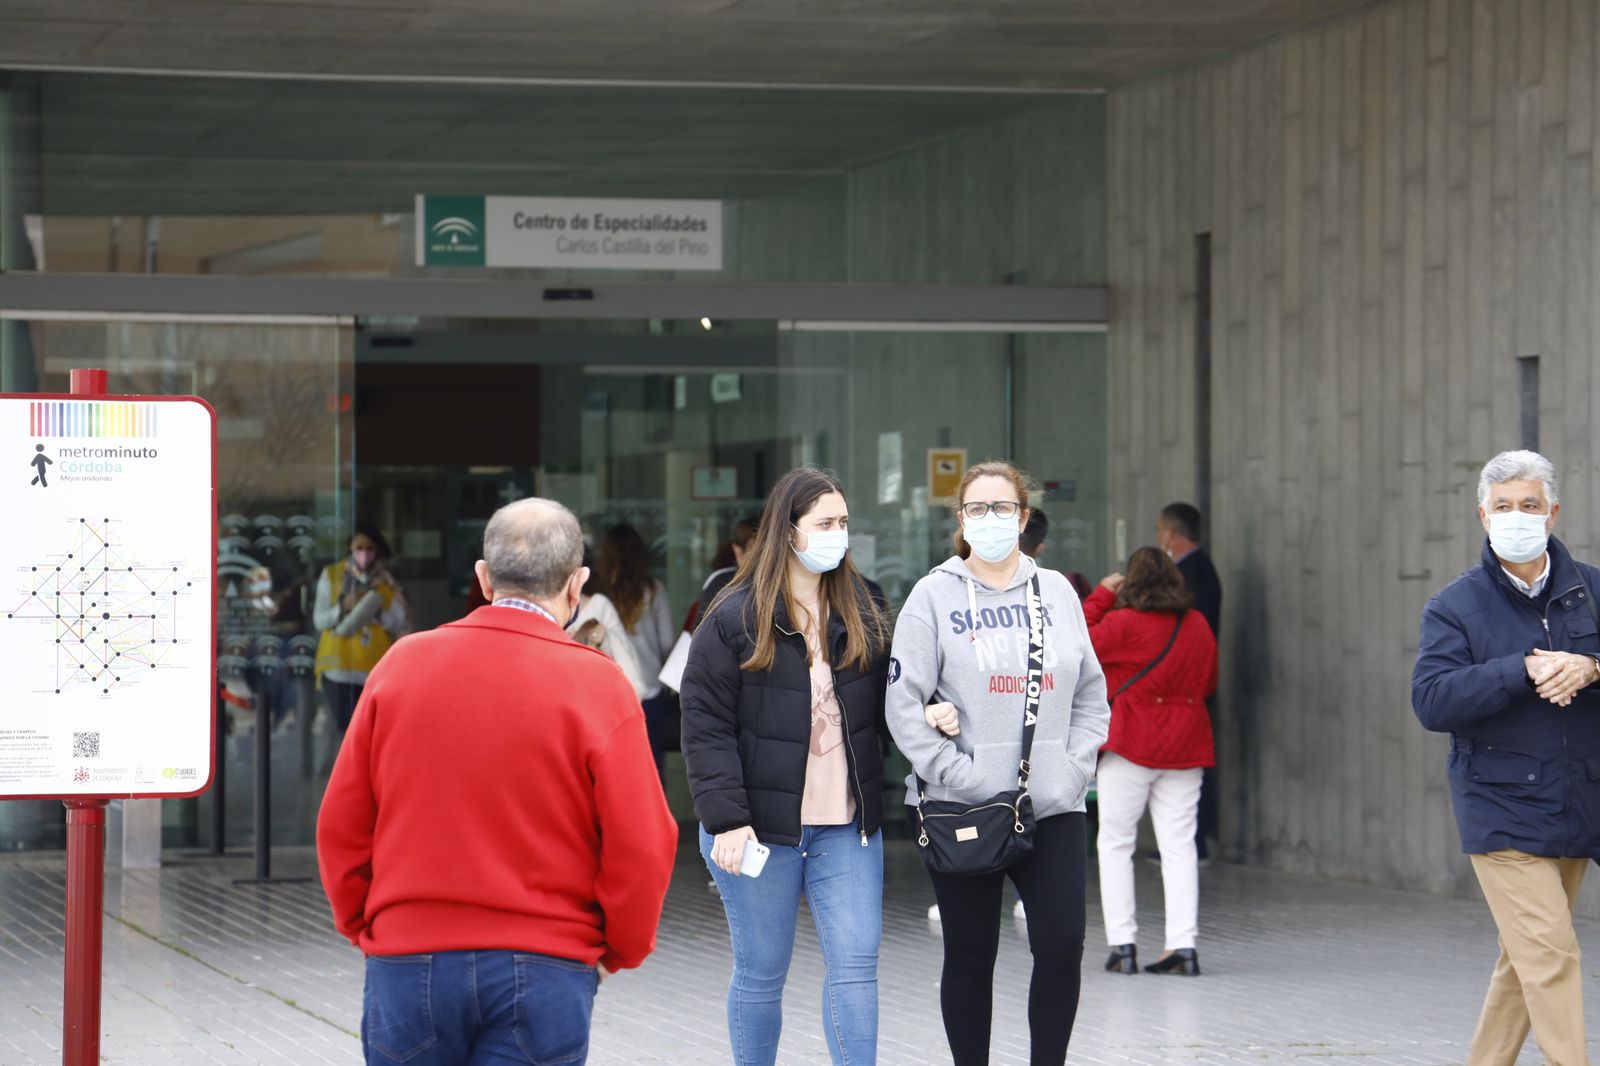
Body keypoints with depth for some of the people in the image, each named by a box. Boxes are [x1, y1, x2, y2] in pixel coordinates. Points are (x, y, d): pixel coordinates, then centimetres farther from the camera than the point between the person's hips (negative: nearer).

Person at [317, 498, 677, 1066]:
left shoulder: (403, 664, 3)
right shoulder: (597, 685, -6)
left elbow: (340, 827, 5)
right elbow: (641, 848, -7)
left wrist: (366, 929, 18)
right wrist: (620, 951, 9)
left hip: (407, 965, 2)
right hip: (543, 972, -2)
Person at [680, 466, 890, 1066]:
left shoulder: (859, 612, 8)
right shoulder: (735, 620, -8)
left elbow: (881, 706, 15)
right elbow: (706, 727, -10)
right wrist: (727, 820, -18)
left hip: (846, 825, 4)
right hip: (761, 827, -4)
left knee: (855, 966, -3)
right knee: (761, 974, 6)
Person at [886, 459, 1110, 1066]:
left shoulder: (1057, 593, 11)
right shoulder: (934, 596, 0)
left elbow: (1091, 697, 15)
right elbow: (903, 704, -6)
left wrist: (1075, 767, 0)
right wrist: (960, 776, -14)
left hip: (1054, 808, 2)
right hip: (962, 810, -2)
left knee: (1062, 946, -8)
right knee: (970, 957, 4)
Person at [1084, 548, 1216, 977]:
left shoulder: (1124, 623, -11)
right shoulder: (1199, 625, 7)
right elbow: (1208, 683, 17)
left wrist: (1101, 596, 5)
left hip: (1131, 744, -4)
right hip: (1185, 747, 4)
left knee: (1115, 844, 5)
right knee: (1179, 846, 4)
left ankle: (1122, 944, 0)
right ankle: (1183, 945, -3)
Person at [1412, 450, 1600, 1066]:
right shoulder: (1456, 606, -2)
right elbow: (1431, 701, -13)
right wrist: (1522, 671, -20)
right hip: (1502, 812, -4)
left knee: (1525, 959, 13)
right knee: (1549, 956, -13)